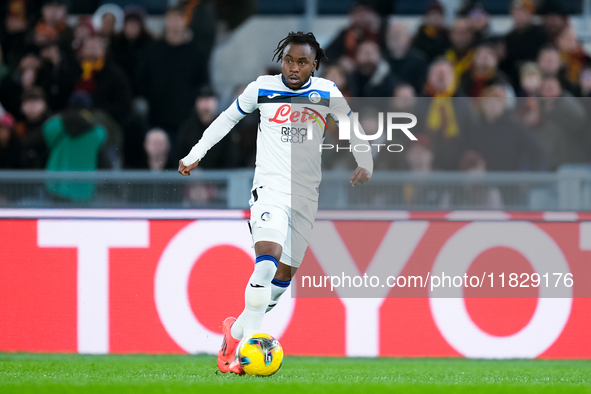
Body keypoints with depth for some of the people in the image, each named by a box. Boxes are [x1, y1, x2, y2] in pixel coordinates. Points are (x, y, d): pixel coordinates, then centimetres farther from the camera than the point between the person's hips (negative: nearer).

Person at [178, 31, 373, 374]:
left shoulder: (326, 92, 3)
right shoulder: (262, 89, 1)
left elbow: (353, 128, 11)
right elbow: (227, 119, 15)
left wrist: (365, 164, -7)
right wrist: (195, 155, 15)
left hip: (306, 194, 3)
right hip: (270, 187, -3)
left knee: (284, 275, 5)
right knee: (268, 259, -26)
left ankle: (237, 331, 23)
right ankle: (249, 340, -24)